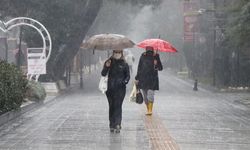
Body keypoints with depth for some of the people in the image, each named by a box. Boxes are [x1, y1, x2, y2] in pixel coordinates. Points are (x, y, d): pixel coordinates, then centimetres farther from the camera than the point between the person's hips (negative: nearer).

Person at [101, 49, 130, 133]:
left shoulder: (124, 64, 5)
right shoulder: (109, 62, 6)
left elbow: (128, 75, 11)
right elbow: (103, 74, 1)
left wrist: (125, 81, -9)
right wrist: (106, 67, -17)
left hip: (120, 88, -2)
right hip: (110, 88, 2)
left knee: (118, 106, -10)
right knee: (112, 106, 6)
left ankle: (117, 125, -15)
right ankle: (112, 125, 13)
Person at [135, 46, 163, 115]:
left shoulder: (155, 56, 3)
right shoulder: (143, 56, 8)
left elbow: (160, 68, 4)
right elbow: (139, 67, 12)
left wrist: (156, 64, -17)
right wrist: (137, 78, 8)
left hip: (152, 79, -3)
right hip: (143, 78, 3)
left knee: (150, 94, -15)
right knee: (145, 95, 6)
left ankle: (150, 110, -15)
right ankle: (148, 109, 19)